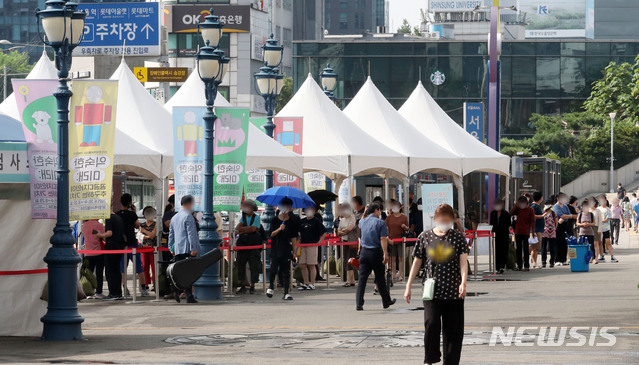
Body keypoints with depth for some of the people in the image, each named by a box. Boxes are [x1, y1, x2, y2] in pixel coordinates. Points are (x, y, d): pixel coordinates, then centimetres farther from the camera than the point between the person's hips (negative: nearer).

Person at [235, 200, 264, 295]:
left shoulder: (256, 218, 1)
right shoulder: (243, 217, 14)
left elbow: (253, 228, -12)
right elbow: (239, 227, 0)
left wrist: (242, 229, -8)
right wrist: (249, 229, -14)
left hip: (254, 245, -4)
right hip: (242, 244, 4)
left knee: (254, 266, -3)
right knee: (241, 265, 1)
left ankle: (252, 286, 5)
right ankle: (243, 286, 7)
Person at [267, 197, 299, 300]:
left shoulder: (292, 221, 7)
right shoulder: (275, 220, 3)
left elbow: (293, 237, 9)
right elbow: (271, 234, -1)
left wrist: (295, 249, 5)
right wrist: (279, 229, -18)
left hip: (287, 248, 1)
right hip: (276, 248, -1)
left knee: (286, 271, 0)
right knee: (274, 269, -7)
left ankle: (286, 293, 2)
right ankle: (271, 286, 19)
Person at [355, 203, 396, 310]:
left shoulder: (362, 222, 7)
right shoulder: (380, 223, -7)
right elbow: (383, 239, -16)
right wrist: (385, 254, -19)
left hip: (364, 252, 4)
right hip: (376, 252, -4)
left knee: (362, 277, 1)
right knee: (380, 278, 7)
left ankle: (359, 303, -6)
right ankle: (386, 301, 21)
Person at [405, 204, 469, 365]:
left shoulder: (458, 237, 2)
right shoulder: (425, 237, 4)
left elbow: (463, 261, -8)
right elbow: (417, 262, 10)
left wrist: (463, 282, -24)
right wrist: (408, 287, 9)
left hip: (453, 291, 0)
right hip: (432, 291, 0)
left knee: (453, 329, 2)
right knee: (431, 323, -17)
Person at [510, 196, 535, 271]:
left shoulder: (530, 210, -4)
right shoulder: (518, 209, 11)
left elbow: (533, 222, -5)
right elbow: (511, 213, -1)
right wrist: (516, 206, -6)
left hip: (526, 233, -5)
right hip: (518, 232, 5)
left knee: (526, 250, -4)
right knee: (518, 250, 9)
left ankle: (526, 266, -1)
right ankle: (519, 266, 16)